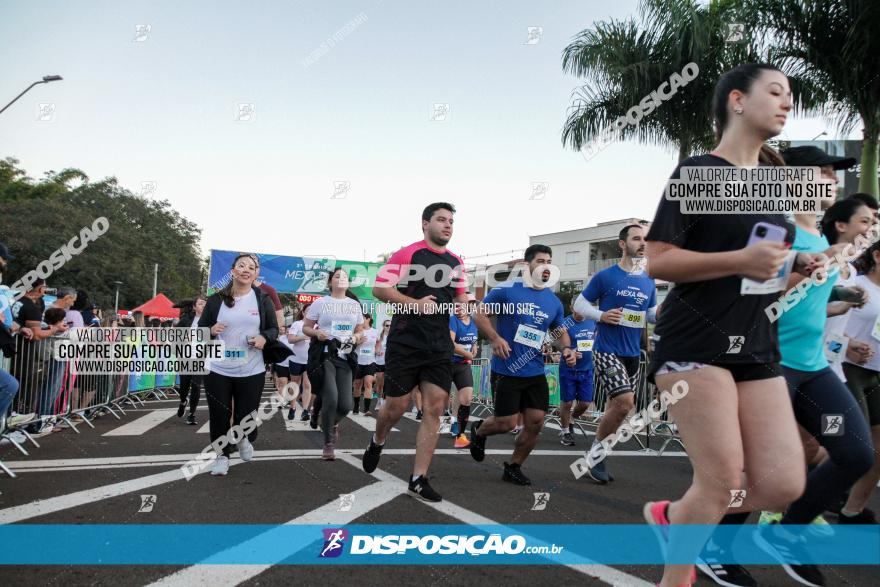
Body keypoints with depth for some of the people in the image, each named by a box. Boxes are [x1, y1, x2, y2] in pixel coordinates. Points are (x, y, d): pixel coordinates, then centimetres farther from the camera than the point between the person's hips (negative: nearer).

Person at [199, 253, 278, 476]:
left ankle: (244, 439, 39)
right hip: (218, 370, 0)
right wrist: (211, 331, -15)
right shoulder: (216, 300, 1)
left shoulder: (262, 299, 1)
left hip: (251, 372, 0)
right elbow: (200, 330, 8)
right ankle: (222, 455, 26)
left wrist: (264, 337, -15)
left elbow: (274, 329, 7)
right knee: (219, 416, 5)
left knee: (246, 416, 4)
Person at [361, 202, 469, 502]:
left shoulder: (456, 262, 12)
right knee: (397, 405, 1)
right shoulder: (407, 255, -7)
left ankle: (418, 480, 6)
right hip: (404, 344, -5)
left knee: (434, 409, -2)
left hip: (439, 348, 5)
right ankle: (377, 442, 37)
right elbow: (379, 288, -11)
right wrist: (414, 303, -23)